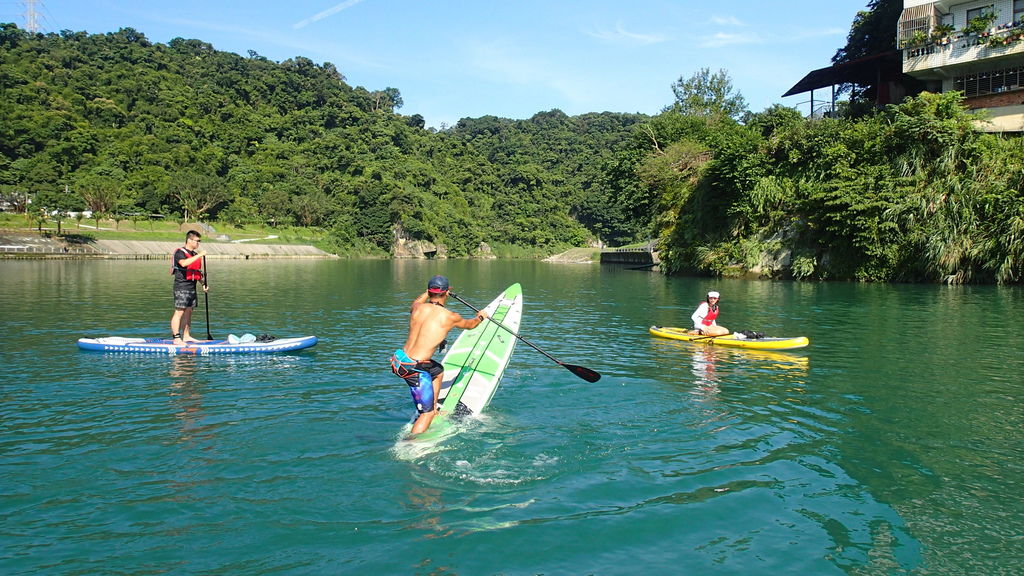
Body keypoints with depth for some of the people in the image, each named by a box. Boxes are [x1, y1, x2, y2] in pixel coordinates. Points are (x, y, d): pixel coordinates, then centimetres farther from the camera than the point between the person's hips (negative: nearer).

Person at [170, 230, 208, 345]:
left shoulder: (195, 254, 16)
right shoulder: (180, 252, -9)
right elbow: (184, 263, -31)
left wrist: (203, 284, 11)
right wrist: (199, 255, -30)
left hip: (192, 287, 8)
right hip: (181, 287, -8)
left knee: (189, 311, 12)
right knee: (179, 312, -9)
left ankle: (186, 336, 20)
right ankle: (176, 339, -10)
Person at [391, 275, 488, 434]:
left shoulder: (417, 308, 4)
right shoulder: (449, 317, -8)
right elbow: (469, 325, 16)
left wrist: (429, 291, 51)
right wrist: (480, 317, 37)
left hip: (399, 359, 8)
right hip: (414, 369, -8)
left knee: (438, 370, 33)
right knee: (426, 413, 0)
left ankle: (434, 410, 39)